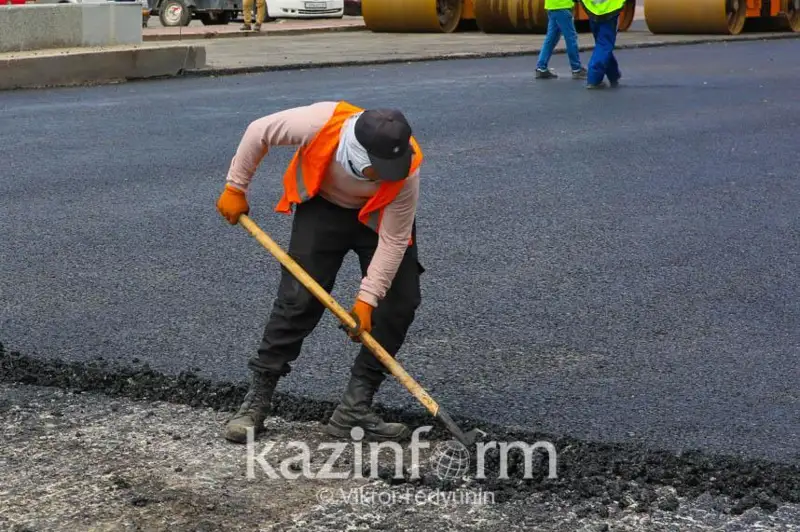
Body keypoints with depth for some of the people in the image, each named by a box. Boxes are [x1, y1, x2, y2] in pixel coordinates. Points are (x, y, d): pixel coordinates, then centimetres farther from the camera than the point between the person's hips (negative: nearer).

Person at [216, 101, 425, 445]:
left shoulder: (406, 172, -35)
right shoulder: (319, 123, -37)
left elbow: (394, 241, -27)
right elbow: (259, 132, -18)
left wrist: (367, 298, -31)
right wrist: (235, 188, -10)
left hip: (380, 217, 1)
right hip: (322, 206, -1)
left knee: (400, 301, -12)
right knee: (298, 299, -11)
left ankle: (355, 407, -5)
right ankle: (256, 400, -1)